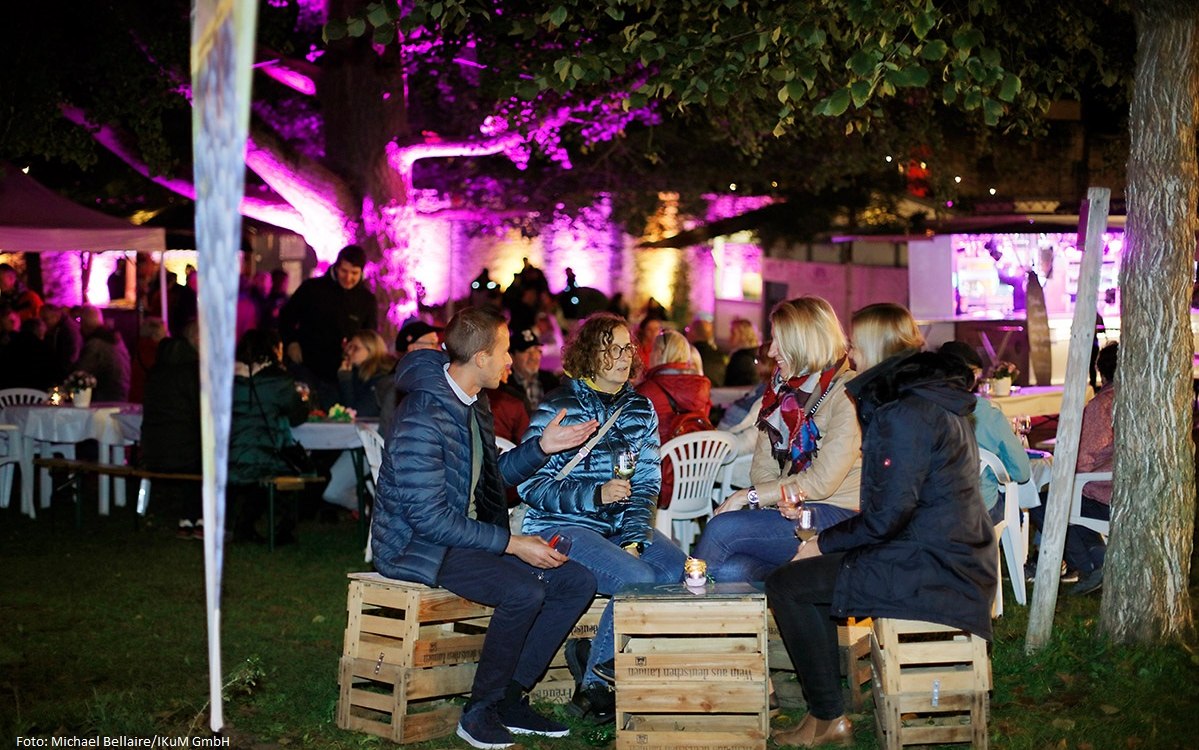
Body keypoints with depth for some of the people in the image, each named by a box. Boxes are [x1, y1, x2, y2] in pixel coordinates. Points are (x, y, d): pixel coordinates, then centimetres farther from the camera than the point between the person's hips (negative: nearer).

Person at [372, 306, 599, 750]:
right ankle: (480, 711, -12)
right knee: (524, 591, -30)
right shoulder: (422, 419, -23)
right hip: (417, 545, -9)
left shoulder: (473, 405, 8)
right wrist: (512, 544, -24)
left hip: (467, 534, 9)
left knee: (577, 583, -4)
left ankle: (509, 697, 0)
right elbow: (429, 518, -26)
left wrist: (542, 447, 6)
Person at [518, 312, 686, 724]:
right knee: (640, 580, -29)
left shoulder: (641, 409, 11)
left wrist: (635, 538, -9)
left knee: (681, 572, -21)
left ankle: (591, 650, -2)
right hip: (563, 527, -6)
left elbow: (647, 484, 8)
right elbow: (531, 485, -11)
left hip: (621, 527, 6)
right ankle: (594, 687, -8)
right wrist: (597, 495, -23)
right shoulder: (558, 408, -6)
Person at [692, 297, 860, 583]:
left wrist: (747, 496, -12)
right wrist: (781, 498, -13)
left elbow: (822, 482, -15)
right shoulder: (783, 387, 16)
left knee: (722, 528, -24)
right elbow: (763, 467, 10)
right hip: (788, 513, 6)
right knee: (729, 571, -27)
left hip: (836, 517, -6)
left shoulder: (847, 394, -9)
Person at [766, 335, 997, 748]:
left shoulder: (907, 414, -18)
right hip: (953, 559, 10)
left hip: (930, 571, -10)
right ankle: (824, 693, 21)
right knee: (810, 570, 19)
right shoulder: (936, 400, 14)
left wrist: (824, 543, -6)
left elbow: (888, 514, -21)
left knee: (785, 585, -5)